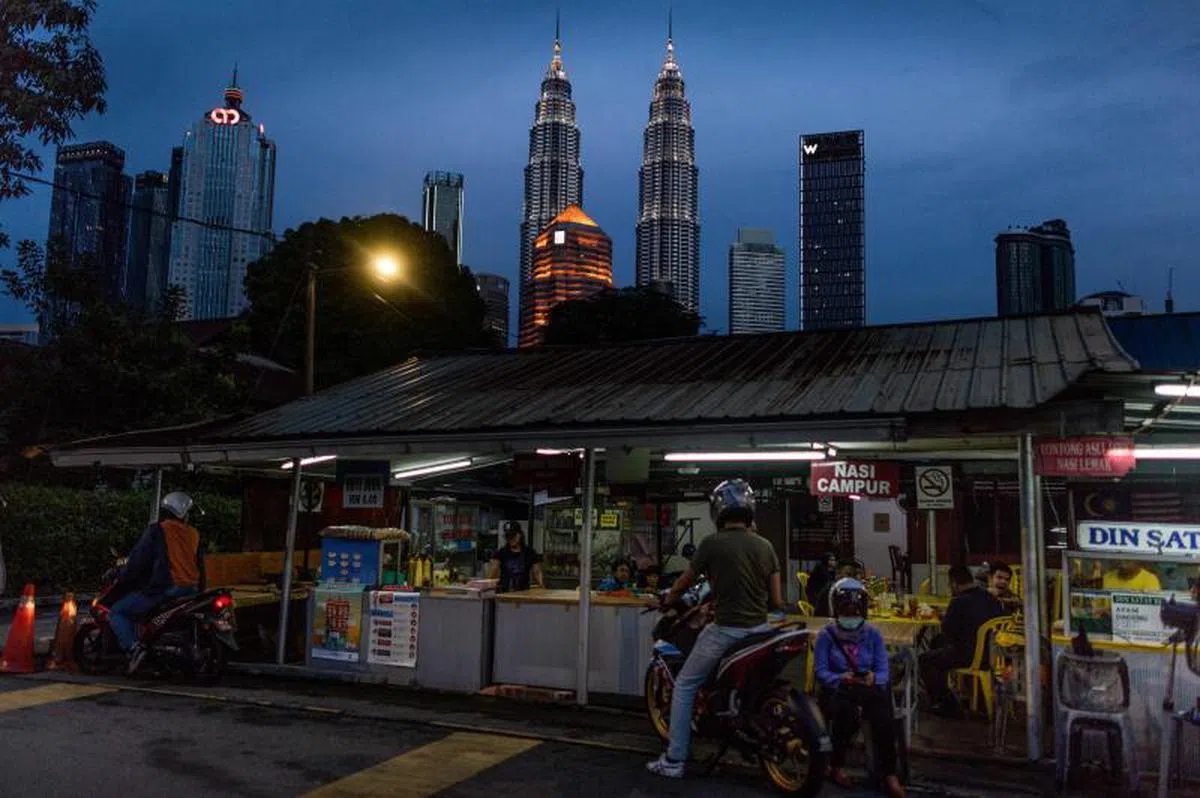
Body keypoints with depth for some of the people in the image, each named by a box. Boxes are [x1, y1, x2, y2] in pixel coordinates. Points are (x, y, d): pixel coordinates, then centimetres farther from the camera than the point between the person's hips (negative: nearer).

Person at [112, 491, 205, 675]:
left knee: (117, 612, 4)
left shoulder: (156, 531, -5)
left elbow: (138, 560, -6)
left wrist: (123, 578, 11)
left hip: (163, 589, -6)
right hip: (190, 590, 6)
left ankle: (134, 647, -17)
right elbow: (200, 566, 18)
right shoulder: (194, 534, 12)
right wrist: (199, 589, 28)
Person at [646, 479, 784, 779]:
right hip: (760, 628, 5)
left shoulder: (712, 543, -10)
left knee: (684, 687, 10)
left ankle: (673, 762, 8)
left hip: (726, 630, -5)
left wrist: (665, 601, 22)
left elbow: (683, 584, 2)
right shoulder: (766, 546, 3)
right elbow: (777, 601, 4)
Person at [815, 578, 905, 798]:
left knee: (882, 714, -32)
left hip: (869, 688, 2)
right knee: (846, 710, -36)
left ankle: (889, 773, -17)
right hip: (837, 690, -2)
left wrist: (874, 678, -20)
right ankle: (837, 767, -13)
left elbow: (883, 669, 3)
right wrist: (841, 679, -23)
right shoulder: (826, 635, 4)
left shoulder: (873, 634, 11)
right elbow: (820, 670, -5)